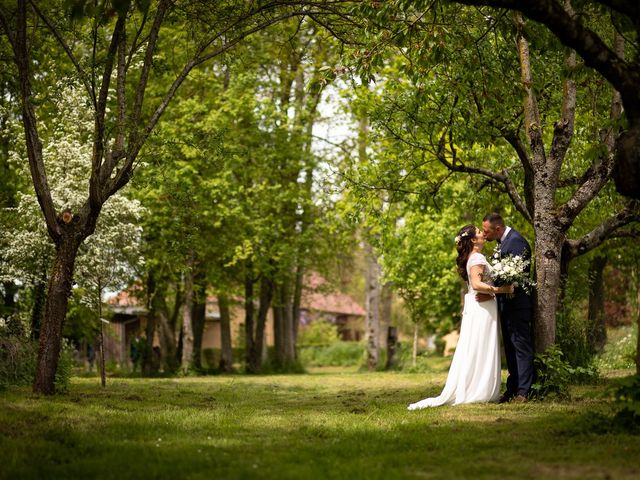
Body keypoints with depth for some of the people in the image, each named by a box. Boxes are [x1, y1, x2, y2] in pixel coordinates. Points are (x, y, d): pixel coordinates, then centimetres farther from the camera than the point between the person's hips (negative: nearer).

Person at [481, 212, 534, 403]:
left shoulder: (516, 241, -16)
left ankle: (523, 392, -7)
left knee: (521, 347, -7)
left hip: (517, 303, -10)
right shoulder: (503, 241, 15)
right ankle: (512, 389, 18)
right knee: (510, 348, 13)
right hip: (506, 304, 10)